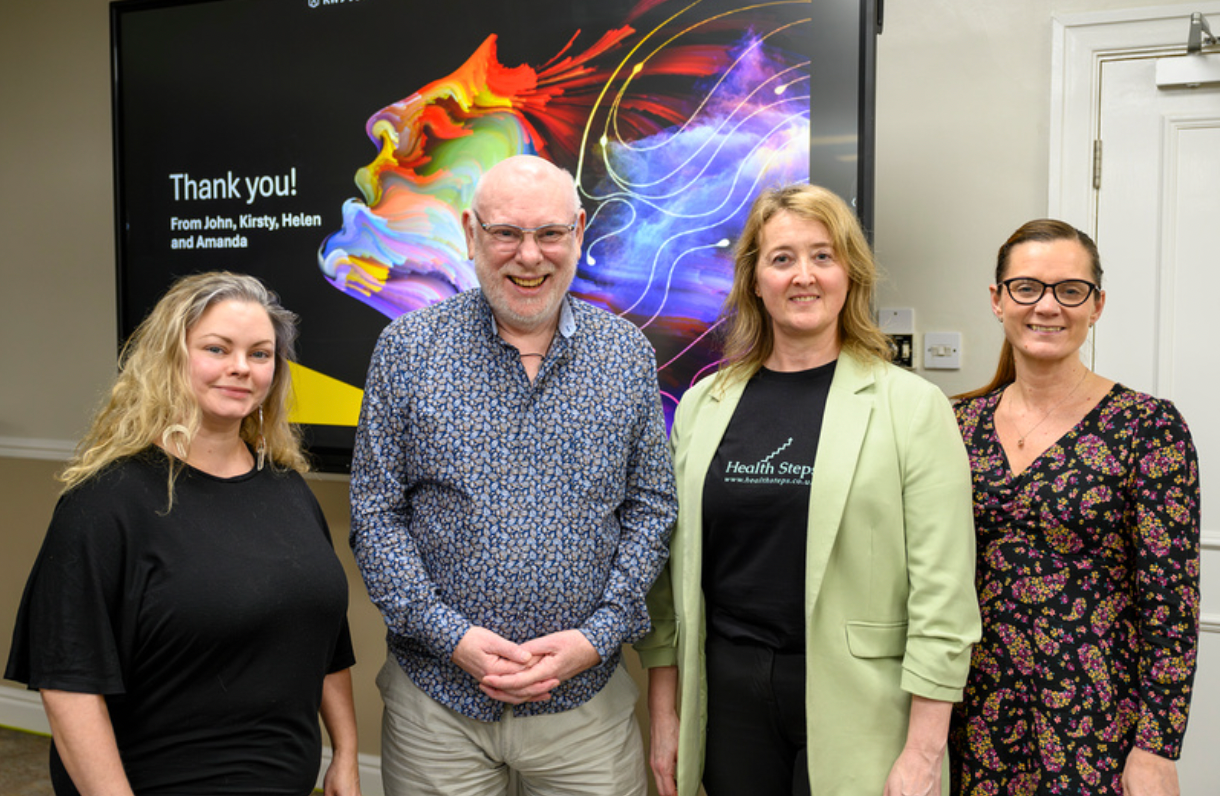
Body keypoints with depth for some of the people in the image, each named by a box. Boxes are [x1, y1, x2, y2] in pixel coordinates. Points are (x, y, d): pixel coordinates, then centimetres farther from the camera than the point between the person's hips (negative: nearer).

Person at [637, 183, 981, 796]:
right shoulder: (703, 404, 4)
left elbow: (942, 590, -8)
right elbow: (671, 567, 7)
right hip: (729, 693, 3)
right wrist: (664, 712, 7)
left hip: (853, 701, -3)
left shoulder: (913, 406, -6)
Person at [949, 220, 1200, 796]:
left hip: (1093, 721, -3)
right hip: (974, 714, 4)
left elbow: (1171, 602, -10)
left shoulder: (1150, 428, -9)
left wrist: (1156, 748, -11)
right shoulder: (961, 422, 2)